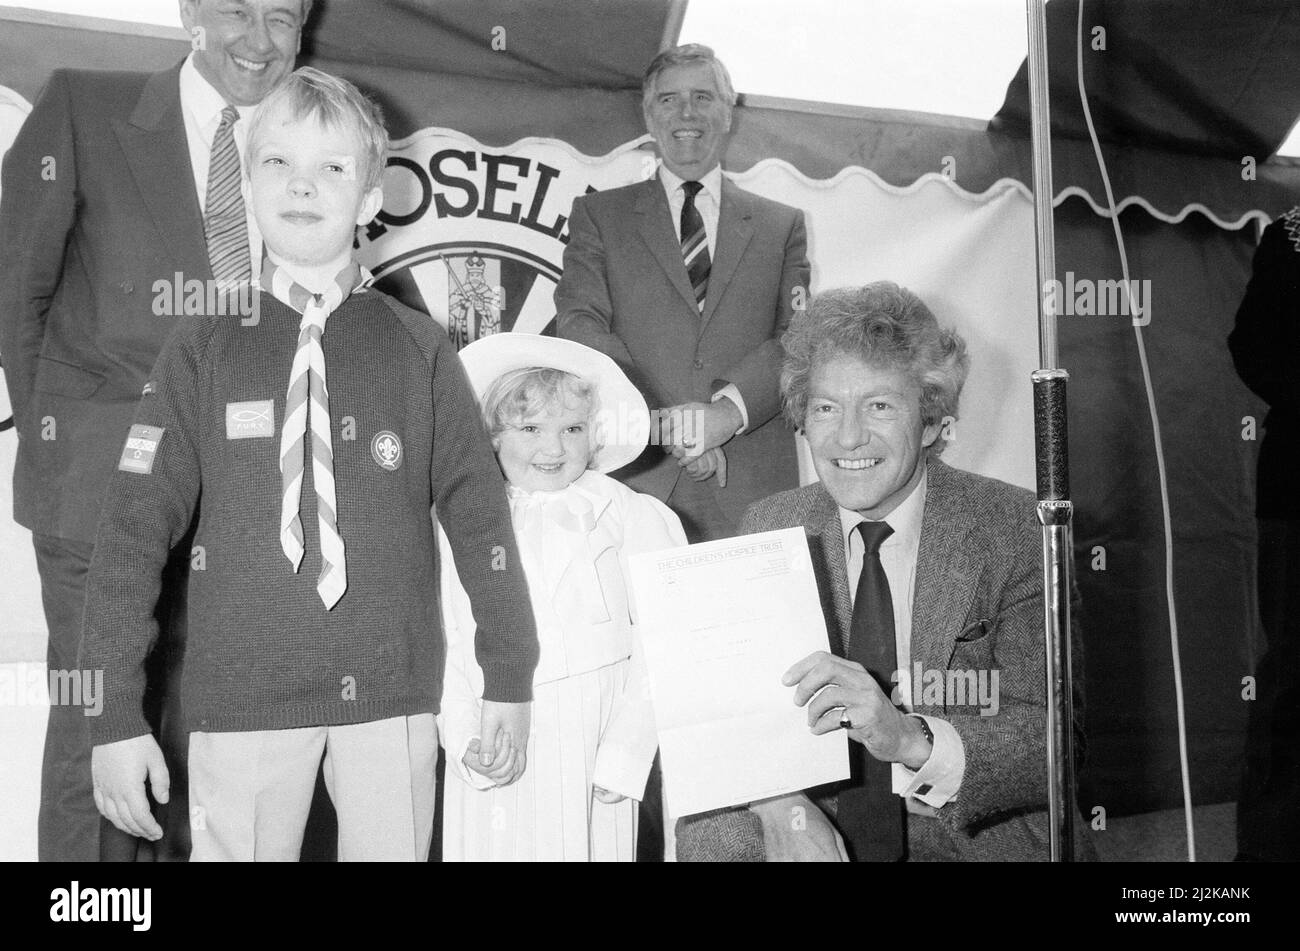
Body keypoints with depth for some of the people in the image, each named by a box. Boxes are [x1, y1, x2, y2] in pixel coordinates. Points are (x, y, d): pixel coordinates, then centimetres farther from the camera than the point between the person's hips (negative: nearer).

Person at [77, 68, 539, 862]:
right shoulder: (204, 351, 2)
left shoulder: (420, 350, 3)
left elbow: (478, 510, 4)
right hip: (240, 697, 0)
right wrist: (117, 713, -4)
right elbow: (136, 527, 0)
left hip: (393, 692, 1)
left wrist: (510, 674, 4)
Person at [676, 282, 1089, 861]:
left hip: (974, 838, -1)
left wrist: (911, 738, -33)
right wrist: (782, 808, -23)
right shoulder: (768, 528, 1)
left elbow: (1053, 741, -14)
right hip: (816, 836, 1)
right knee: (706, 834, -24)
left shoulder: (1016, 532, -8)